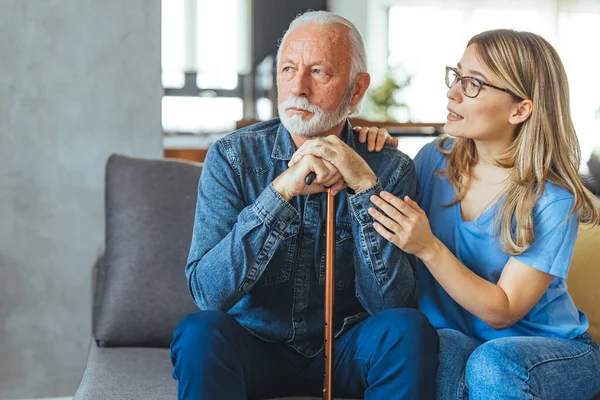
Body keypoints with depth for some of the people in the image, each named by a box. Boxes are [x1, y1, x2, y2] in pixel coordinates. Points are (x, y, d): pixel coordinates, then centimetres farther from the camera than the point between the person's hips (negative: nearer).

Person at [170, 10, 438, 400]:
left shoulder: (390, 168, -8)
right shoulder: (233, 156, -9)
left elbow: (390, 303, -16)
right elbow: (207, 291, -20)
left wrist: (365, 187, -25)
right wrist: (281, 191, -29)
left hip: (347, 352, 1)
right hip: (255, 349, 0)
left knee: (408, 328, -28)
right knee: (200, 331, -30)